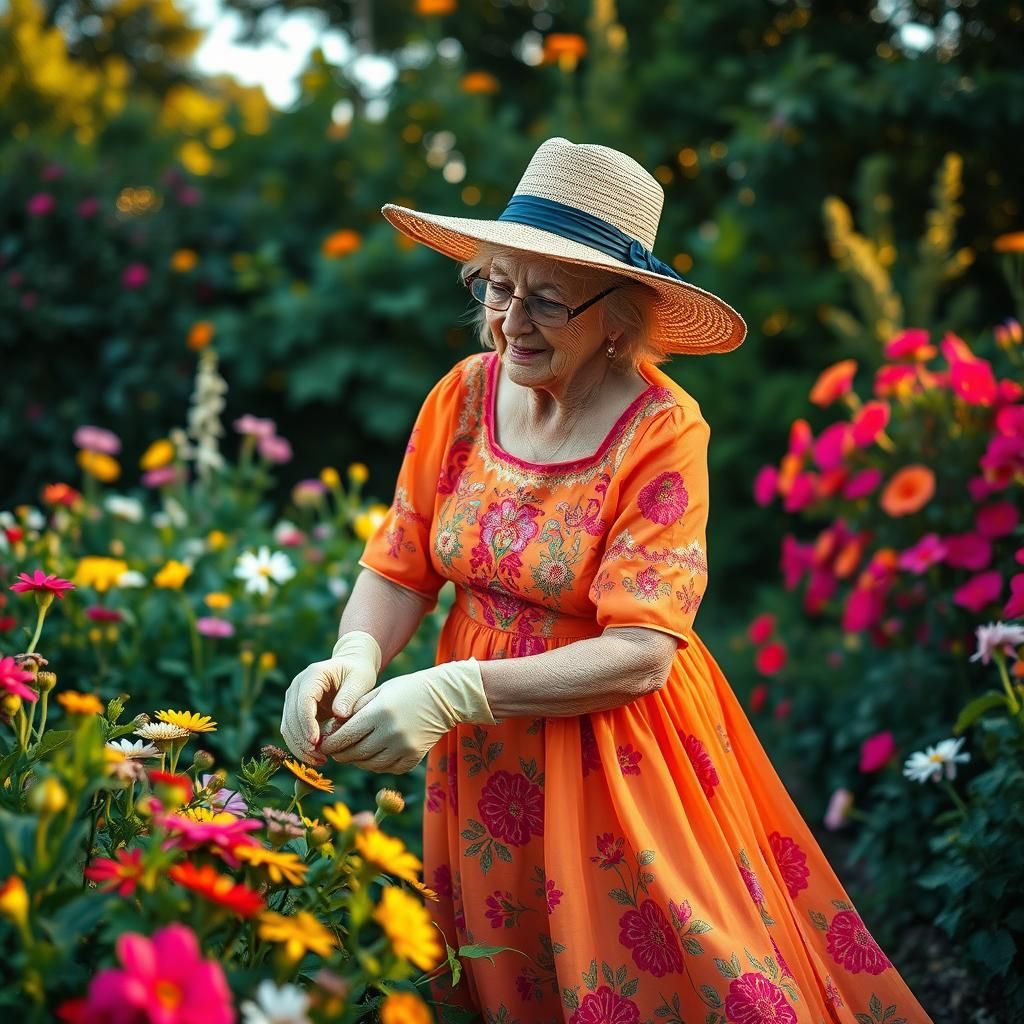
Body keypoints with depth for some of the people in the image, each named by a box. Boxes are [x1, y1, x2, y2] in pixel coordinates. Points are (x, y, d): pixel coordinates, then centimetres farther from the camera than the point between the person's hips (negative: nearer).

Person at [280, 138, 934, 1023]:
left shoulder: (662, 431, -19)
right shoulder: (466, 394, -6)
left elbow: (639, 652, -25)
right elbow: (398, 570, -2)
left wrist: (454, 693, -33)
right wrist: (357, 658, -23)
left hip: (613, 754, -4)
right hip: (484, 752, 5)